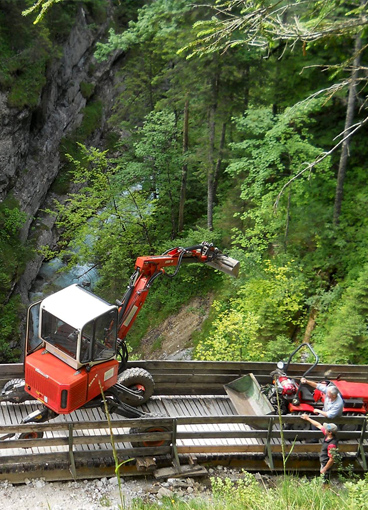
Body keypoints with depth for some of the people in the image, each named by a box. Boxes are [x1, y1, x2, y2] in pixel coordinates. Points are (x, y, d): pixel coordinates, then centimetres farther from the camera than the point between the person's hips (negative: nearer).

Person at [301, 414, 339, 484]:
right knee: (324, 479, 27)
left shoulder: (332, 445, -37)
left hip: (326, 464, -9)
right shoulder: (327, 435, -12)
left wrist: (324, 469, -18)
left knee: (324, 480, 10)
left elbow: (332, 459, -29)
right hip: (323, 461, 9)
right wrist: (308, 418, 7)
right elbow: (318, 425, 1)